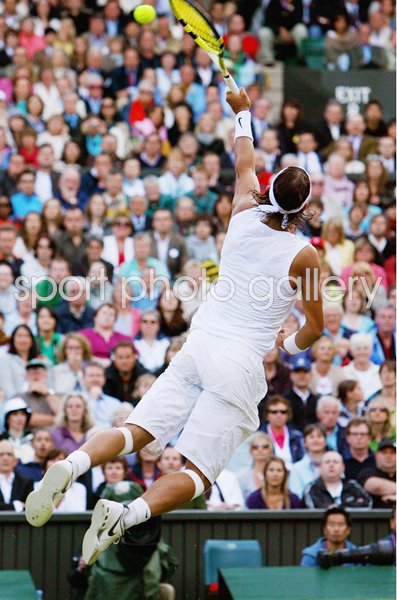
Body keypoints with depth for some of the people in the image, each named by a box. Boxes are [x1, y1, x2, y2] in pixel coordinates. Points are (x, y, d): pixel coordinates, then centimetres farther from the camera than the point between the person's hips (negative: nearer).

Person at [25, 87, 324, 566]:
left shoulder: (245, 215, 7)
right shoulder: (303, 254, -4)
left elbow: (244, 162, 28)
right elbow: (314, 327, 7)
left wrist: (243, 113, 46)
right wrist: (289, 344, 30)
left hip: (198, 346, 4)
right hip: (240, 365, -4)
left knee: (135, 433, 1)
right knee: (195, 472, -9)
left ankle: (73, 465, -29)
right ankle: (127, 515, -36)